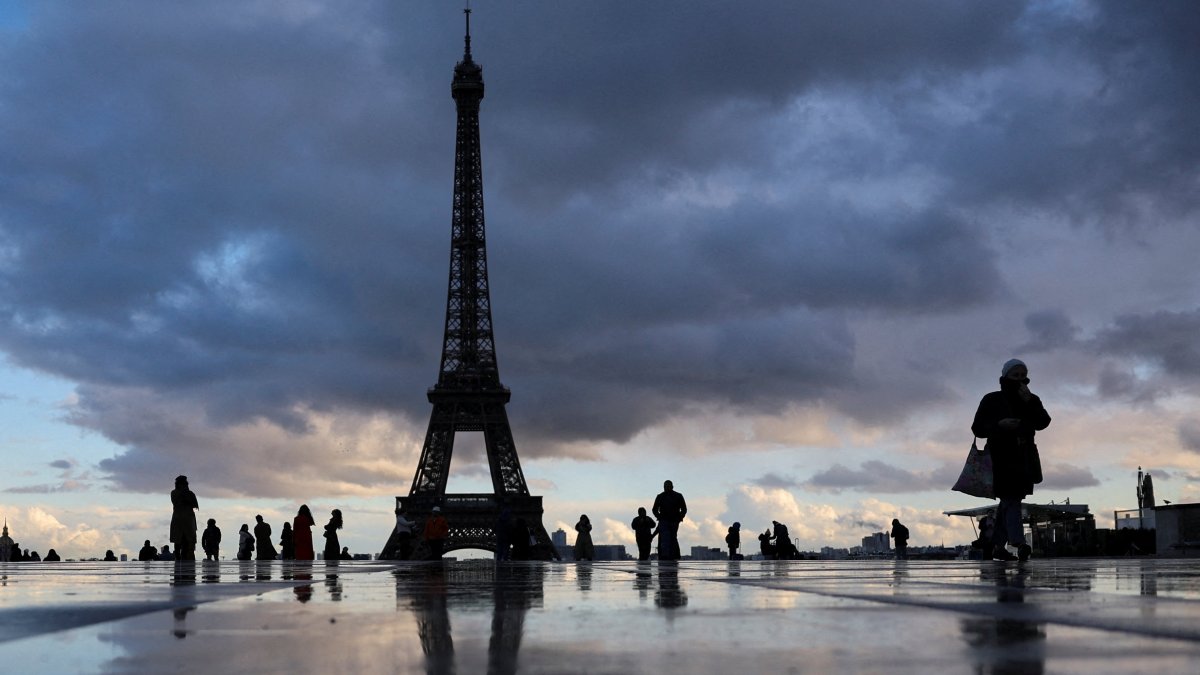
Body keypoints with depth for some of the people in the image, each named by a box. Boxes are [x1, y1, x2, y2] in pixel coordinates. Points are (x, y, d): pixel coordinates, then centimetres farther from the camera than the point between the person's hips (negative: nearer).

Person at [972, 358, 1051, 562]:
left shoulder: (1032, 400, 13)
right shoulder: (992, 400, 2)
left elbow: (1043, 423, -4)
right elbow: (977, 428, -1)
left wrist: (1029, 402, -17)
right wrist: (999, 424, -18)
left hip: (1023, 457, 5)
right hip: (1000, 456, -5)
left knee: (1009, 500, 9)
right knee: (1011, 499, -19)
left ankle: (997, 546, 15)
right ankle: (1019, 542, -31)